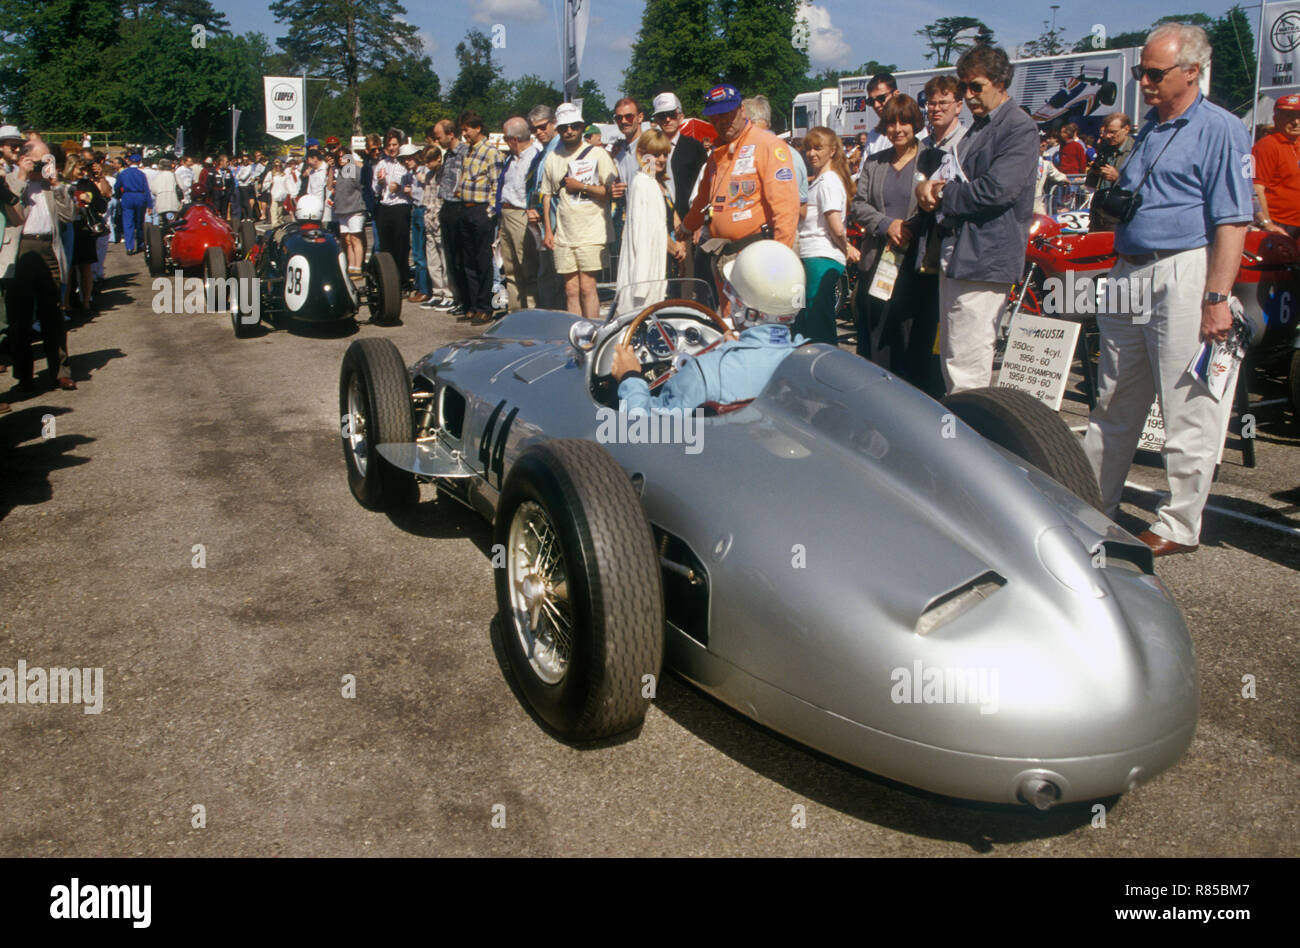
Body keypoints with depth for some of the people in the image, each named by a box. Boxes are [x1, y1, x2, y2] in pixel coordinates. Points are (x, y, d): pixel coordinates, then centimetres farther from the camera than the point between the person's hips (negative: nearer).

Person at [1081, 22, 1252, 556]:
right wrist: (1110, 200, 9)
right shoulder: (1148, 130, 19)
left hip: (1185, 276, -8)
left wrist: (1216, 299, -20)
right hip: (1130, 275, 8)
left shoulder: (1220, 130, -6)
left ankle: (1180, 526, 6)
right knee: (1115, 402, 14)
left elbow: (1231, 223, -14)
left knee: (1189, 409, -2)